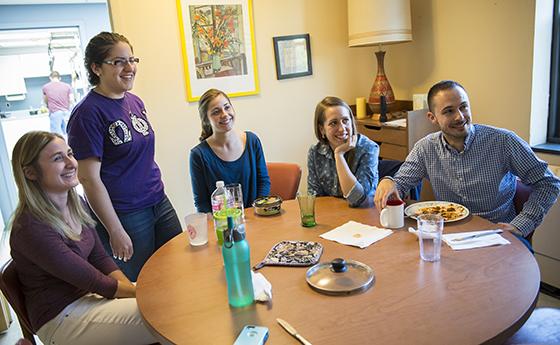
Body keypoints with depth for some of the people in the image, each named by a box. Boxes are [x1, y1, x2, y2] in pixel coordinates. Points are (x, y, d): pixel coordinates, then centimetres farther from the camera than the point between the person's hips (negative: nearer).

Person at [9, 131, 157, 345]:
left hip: (89, 294, 7)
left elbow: (100, 259, 4)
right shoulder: (32, 229, -25)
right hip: (60, 319, -7)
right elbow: (92, 280, -20)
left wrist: (134, 289, -10)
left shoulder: (76, 203, 0)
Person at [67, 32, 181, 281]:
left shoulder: (135, 102, 7)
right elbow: (89, 179, -17)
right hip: (124, 215, -7)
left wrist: (156, 192, 15)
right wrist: (115, 232, -16)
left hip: (159, 203, 7)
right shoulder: (88, 113, -16)